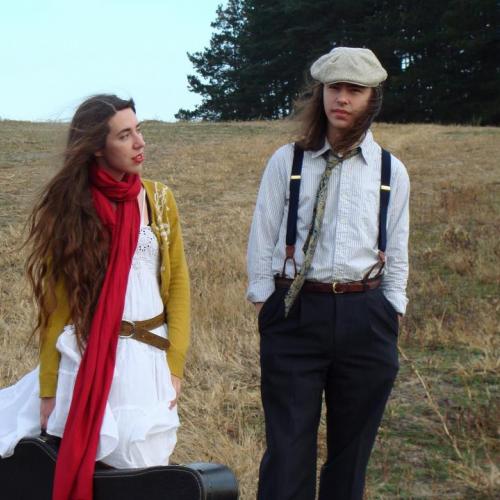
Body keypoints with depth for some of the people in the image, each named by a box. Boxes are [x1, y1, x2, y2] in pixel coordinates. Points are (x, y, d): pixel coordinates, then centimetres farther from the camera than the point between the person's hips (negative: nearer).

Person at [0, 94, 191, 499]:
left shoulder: (158, 199, 3)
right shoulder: (67, 207, -2)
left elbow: (177, 282, 6)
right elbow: (55, 302, -2)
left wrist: (174, 364, -2)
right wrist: (48, 389, -4)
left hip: (148, 359, 2)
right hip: (84, 362, -1)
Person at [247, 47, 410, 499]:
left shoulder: (392, 172, 7)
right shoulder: (287, 162, 2)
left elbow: (397, 254, 11)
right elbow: (263, 240, 4)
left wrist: (391, 319, 7)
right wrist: (265, 306, 0)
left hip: (365, 319, 2)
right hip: (295, 313, -2)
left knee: (352, 448, 12)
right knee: (288, 448, 0)